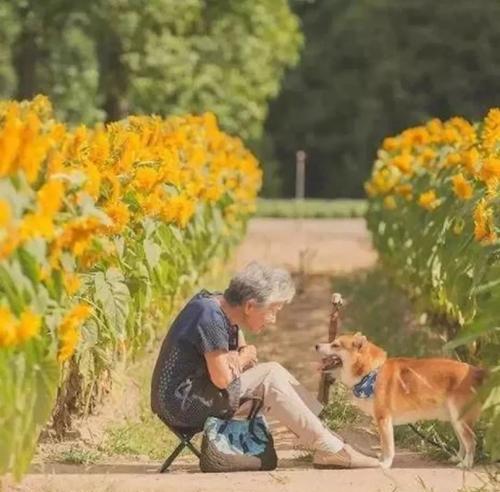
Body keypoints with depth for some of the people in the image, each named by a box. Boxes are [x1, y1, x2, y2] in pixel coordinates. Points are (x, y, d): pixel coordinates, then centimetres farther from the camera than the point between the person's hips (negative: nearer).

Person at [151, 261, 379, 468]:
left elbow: (247, 353, 11)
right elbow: (222, 378, -25)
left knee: (273, 373, 4)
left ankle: (326, 436, 1)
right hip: (181, 406, -10)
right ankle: (330, 449, -11)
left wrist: (242, 356, -12)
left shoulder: (225, 309, 6)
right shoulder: (210, 316, -23)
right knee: (269, 378, -16)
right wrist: (243, 358, -5)